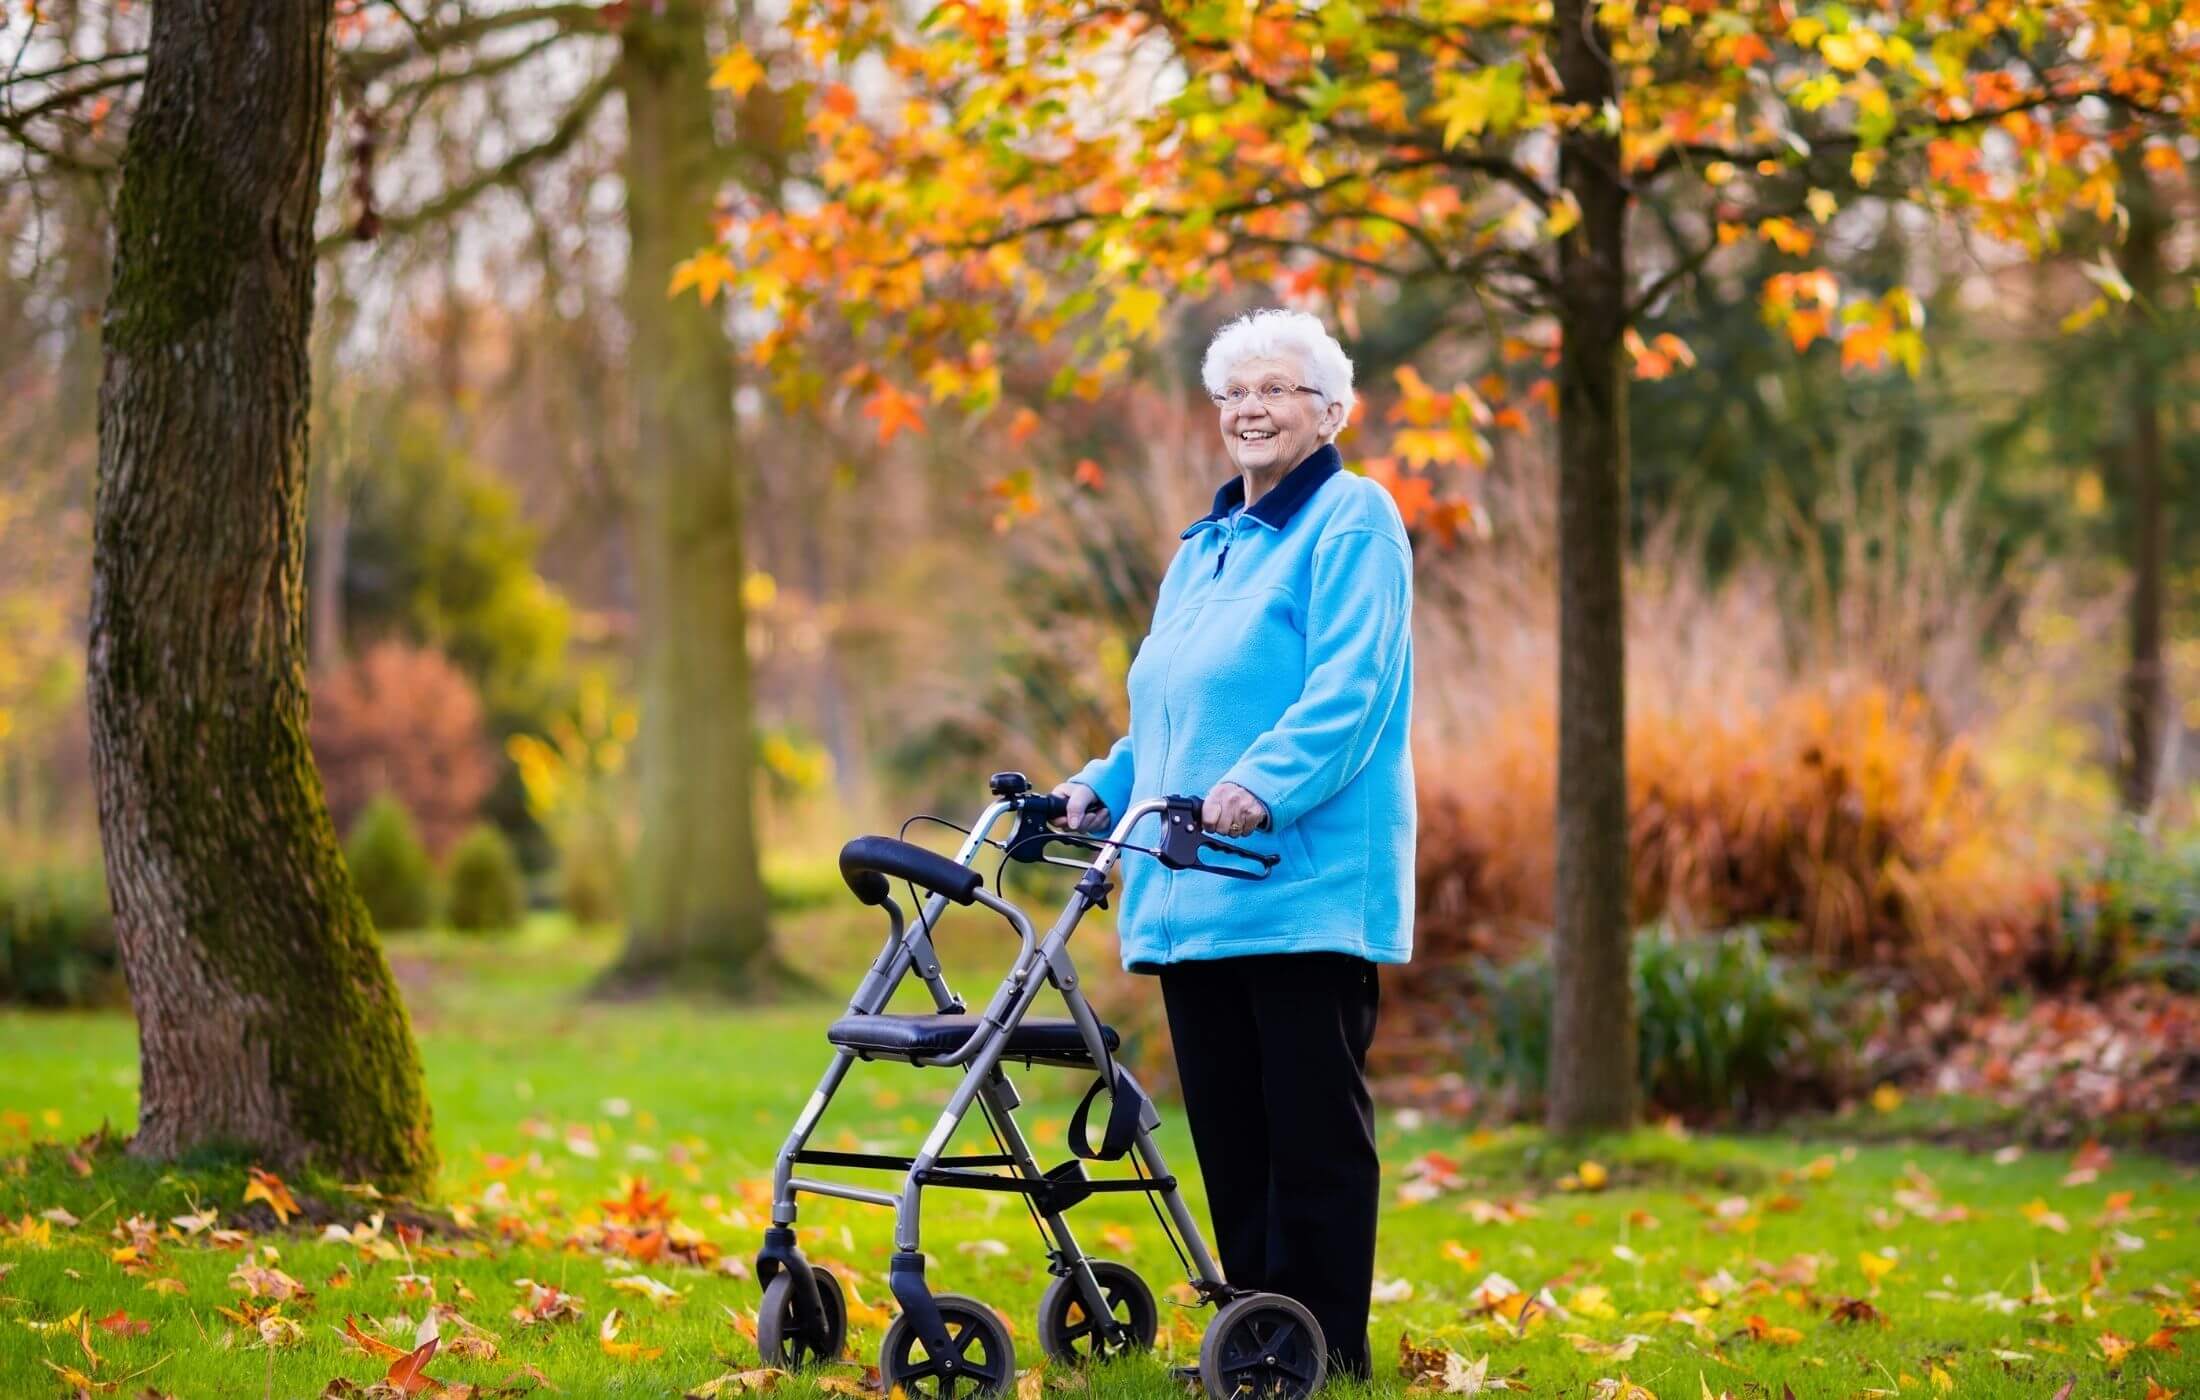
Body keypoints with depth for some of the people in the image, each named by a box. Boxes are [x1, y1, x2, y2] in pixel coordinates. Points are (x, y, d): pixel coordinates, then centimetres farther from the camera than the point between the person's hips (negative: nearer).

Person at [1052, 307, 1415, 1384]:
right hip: (1194, 889, 8)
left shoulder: (1351, 519, -3)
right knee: (1225, 1125, 9)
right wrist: (1104, 787, 10)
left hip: (1307, 883, -8)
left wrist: (1264, 784, -28)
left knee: (1313, 1124, -5)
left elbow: (1351, 685, -16)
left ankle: (1326, 1348, 1)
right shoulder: (1204, 545, 22)